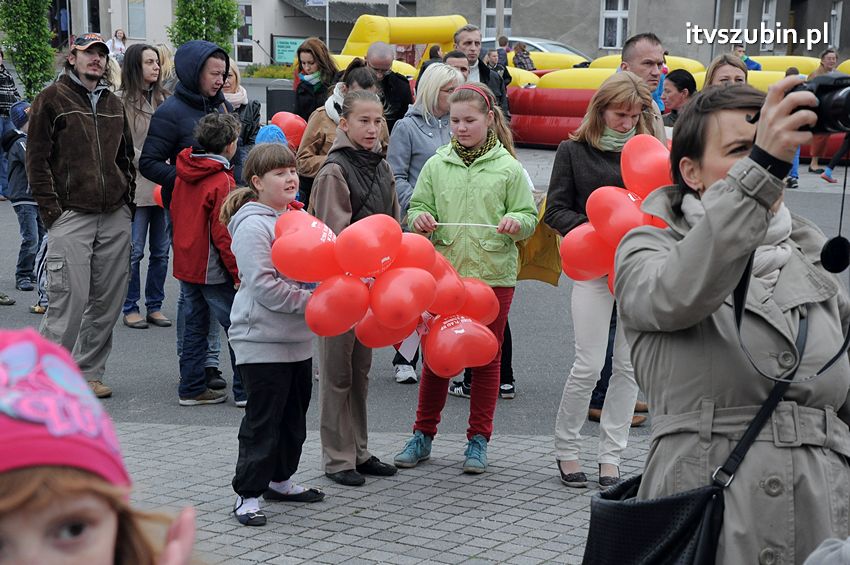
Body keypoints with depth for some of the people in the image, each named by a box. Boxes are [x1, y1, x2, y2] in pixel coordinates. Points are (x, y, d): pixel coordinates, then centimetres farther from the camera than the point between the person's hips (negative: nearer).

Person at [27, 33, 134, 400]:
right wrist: (51, 209, -10)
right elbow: (37, 158, -3)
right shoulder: (52, 99, 1)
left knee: (108, 301, 5)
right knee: (69, 300, -11)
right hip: (71, 216, -6)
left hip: (114, 218, 6)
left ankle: (89, 372, 16)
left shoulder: (113, 104, 18)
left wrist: (127, 199, 14)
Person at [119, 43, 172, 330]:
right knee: (135, 252, 0)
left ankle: (155, 306, 18)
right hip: (137, 187, -5)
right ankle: (130, 308, 10)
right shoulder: (123, 100, -6)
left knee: (161, 251, 9)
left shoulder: (163, 98, 10)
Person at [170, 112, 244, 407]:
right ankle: (246, 391, 3)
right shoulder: (222, 181, -17)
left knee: (195, 326, 15)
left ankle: (192, 388, 18)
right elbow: (222, 233, -19)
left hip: (185, 265, 8)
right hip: (213, 270, -8)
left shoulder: (183, 174, 6)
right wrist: (238, 272, -14)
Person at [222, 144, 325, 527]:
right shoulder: (253, 226, -16)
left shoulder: (298, 216, 9)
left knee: (294, 414, 18)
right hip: (262, 339, -8)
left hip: (298, 337, 8)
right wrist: (311, 302, -22)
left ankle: (280, 480, 32)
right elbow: (263, 285, -22)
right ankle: (247, 493, 7)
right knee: (263, 419, -3)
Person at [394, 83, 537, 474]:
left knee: (487, 359, 7)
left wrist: (516, 223, -20)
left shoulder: (508, 168, 1)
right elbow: (417, 207, 9)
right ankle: (423, 435, 21)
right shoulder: (436, 165, 5)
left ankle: (478, 441, 18)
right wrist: (419, 219, -14)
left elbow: (529, 215, 2)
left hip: (493, 275, -1)